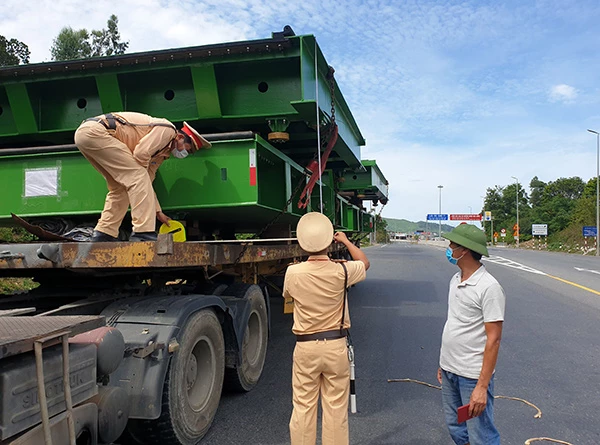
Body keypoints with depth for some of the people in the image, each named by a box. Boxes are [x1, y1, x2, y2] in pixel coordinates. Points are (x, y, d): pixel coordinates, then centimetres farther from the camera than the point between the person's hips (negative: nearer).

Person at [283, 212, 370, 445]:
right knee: (336, 409, 9)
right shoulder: (341, 271, -11)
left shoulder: (293, 273, -11)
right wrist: (346, 241, 25)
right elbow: (364, 263, 12)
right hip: (336, 346, 0)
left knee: (303, 408, 10)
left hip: (305, 347, 0)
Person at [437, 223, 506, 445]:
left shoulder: (488, 287, -17)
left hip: (472, 375, -8)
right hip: (449, 370, 8)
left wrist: (482, 386, -21)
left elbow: (493, 339, -18)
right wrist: (443, 363, 17)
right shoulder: (455, 280, 7)